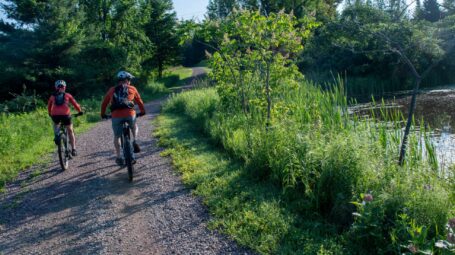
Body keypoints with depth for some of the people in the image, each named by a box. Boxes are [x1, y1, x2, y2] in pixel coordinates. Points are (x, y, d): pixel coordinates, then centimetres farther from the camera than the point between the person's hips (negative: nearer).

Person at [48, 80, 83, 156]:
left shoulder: (52, 96, 19)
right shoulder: (67, 95, 15)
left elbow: (49, 106, 28)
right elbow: (75, 104, 12)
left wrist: (50, 114, 45)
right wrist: (80, 111, 25)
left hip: (55, 115, 2)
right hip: (65, 115, -2)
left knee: (56, 124, 37)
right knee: (70, 131, 13)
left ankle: (56, 135, 11)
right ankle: (73, 149, 5)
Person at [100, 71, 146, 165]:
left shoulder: (112, 90, 19)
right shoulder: (132, 89, 16)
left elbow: (104, 103, 24)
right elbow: (139, 101, 25)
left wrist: (103, 114, 38)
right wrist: (142, 111, 40)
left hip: (116, 116, 1)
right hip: (130, 114, -1)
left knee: (116, 136, 18)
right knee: (134, 126, 32)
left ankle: (118, 157, 16)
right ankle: (135, 142, 10)